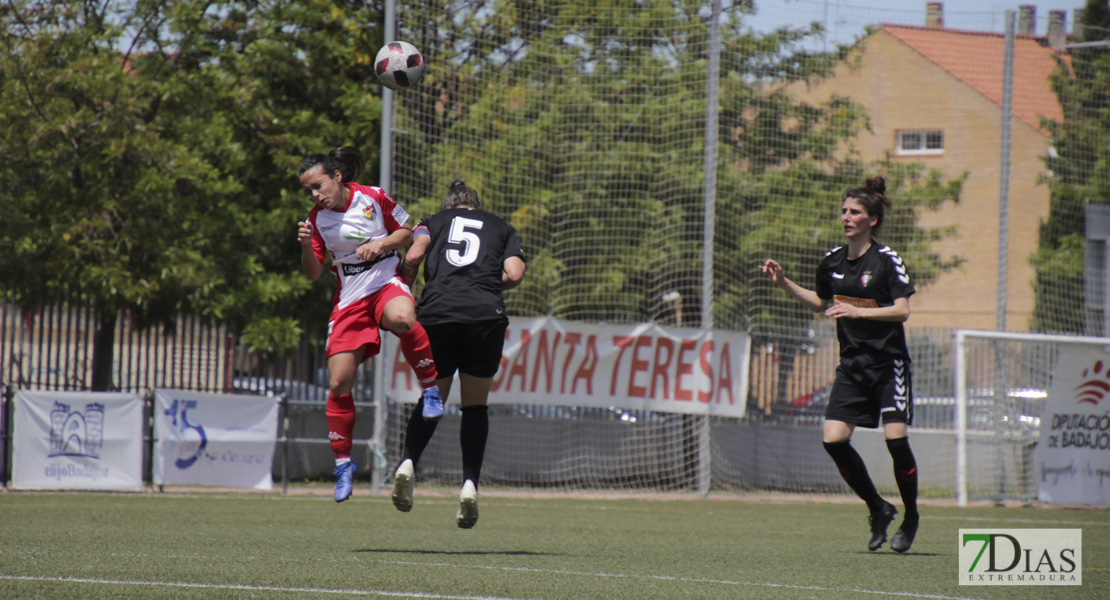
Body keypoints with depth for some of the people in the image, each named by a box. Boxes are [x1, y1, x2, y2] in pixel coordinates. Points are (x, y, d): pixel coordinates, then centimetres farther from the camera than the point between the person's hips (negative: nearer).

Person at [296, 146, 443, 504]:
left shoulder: (374, 198, -5)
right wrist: (306, 246, -15)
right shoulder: (317, 218, 2)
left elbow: (407, 233, 6)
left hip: (386, 283, -3)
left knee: (401, 318, -42)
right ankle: (343, 462, 13)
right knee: (338, 383, -3)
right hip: (348, 298, 3)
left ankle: (430, 389, -19)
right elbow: (313, 274, 4)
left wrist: (380, 244, -12)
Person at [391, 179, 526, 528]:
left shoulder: (434, 221, 21)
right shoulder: (501, 228, 23)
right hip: (486, 314, 0)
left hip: (436, 312, 0)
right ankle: (470, 483, -3)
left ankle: (409, 462, -11)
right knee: (475, 406, 13)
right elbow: (514, 275, 7)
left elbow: (414, 255, 1)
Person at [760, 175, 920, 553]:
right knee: (834, 439, -9)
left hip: (888, 363, -5)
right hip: (852, 365, 5)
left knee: (895, 438, -14)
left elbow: (901, 310, -16)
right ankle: (878, 509, 9)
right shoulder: (833, 261, 8)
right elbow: (822, 303, 24)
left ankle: (910, 518, 8)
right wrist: (784, 283, 14)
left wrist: (858, 312, -26)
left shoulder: (887, 260, -9)